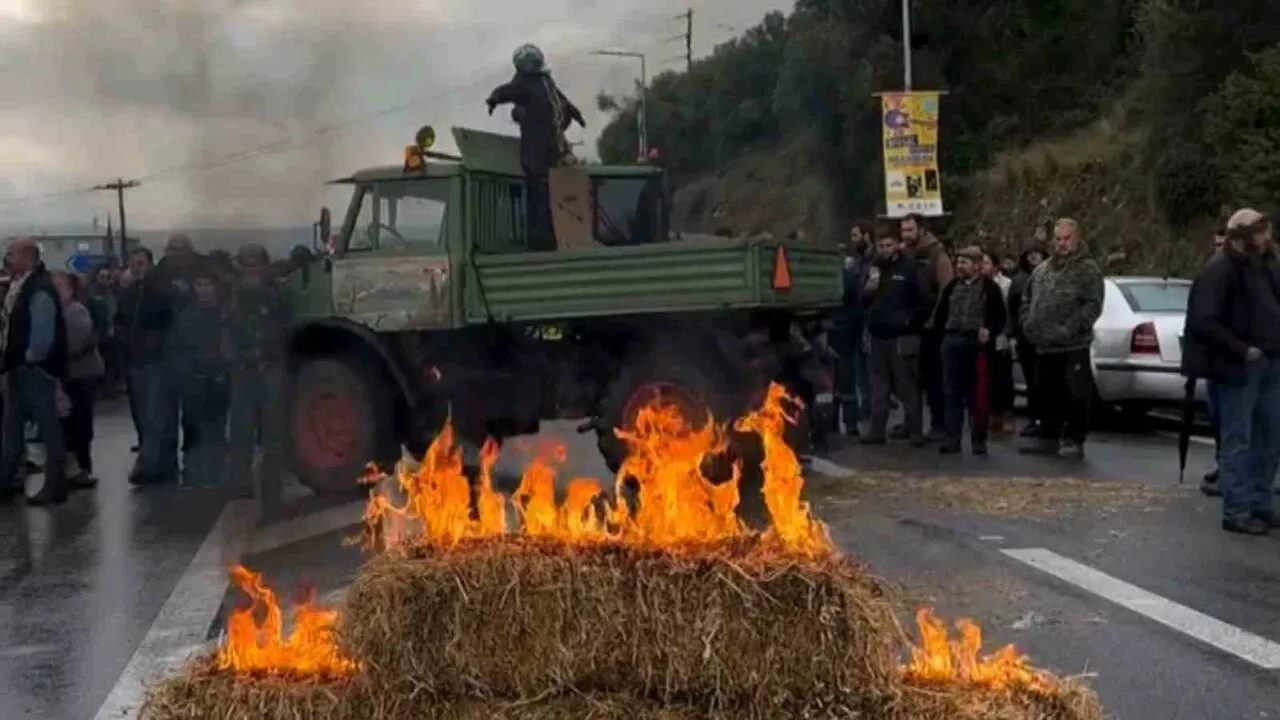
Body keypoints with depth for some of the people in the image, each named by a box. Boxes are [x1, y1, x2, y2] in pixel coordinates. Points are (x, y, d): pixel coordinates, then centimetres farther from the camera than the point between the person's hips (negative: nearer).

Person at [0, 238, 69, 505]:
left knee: (48, 426, -2)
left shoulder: (40, 290, -18)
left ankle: (55, 486, 5)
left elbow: (43, 333, -22)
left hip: (35, 368, -10)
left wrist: (30, 359, -14)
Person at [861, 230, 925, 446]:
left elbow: (923, 299, -6)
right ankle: (876, 430, 13)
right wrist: (868, 288, -7)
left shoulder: (909, 267, -4)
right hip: (877, 337, 5)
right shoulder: (873, 268, 12)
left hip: (902, 338, -5)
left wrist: (910, 320, -9)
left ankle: (915, 431, 3)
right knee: (878, 388, 9)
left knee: (907, 387, -2)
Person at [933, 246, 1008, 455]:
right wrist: (944, 333, 8)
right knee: (952, 392, 3)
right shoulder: (952, 286, 12)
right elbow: (940, 313, 18)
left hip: (977, 344, -4)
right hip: (952, 343, 4)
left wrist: (990, 331, -18)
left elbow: (1001, 317, -3)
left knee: (977, 395, 2)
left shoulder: (989, 287, -1)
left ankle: (978, 440, 10)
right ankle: (952, 438, 6)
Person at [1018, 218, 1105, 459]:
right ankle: (1048, 437, 24)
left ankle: (1074, 440, 5)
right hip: (1043, 346, 7)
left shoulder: (1087, 268, -4)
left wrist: (1069, 329, -21)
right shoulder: (1043, 269, 17)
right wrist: (1028, 323, 11)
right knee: (1048, 394, 14)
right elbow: (1027, 299, 27)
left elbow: (1092, 305, -14)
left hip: (1073, 346, -7)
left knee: (1075, 395, -3)